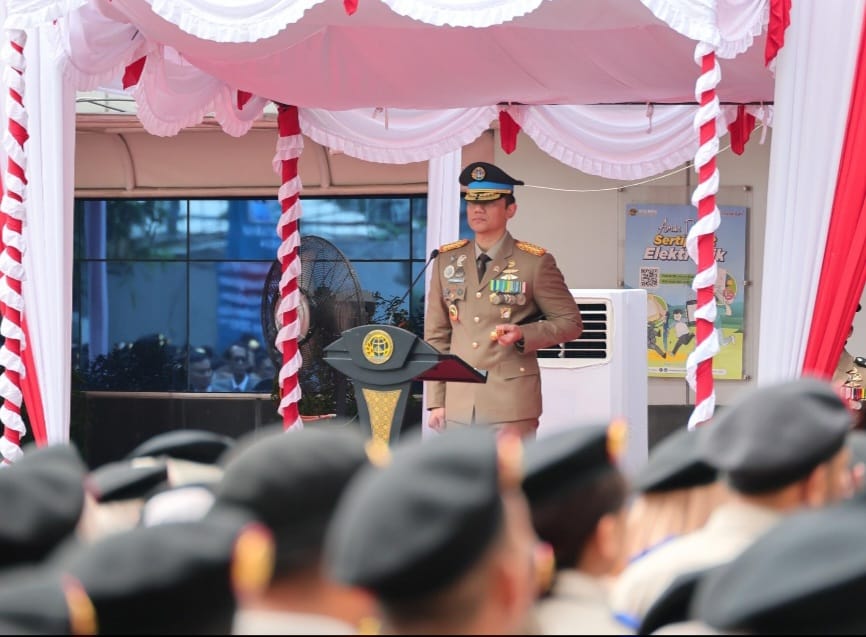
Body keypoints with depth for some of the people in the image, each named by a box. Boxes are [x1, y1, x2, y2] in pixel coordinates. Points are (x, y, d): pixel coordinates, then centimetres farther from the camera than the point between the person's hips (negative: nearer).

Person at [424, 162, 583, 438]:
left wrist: (523, 335, -15)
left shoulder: (536, 262, 0)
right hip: (458, 403, 4)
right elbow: (435, 336, 12)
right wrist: (436, 401, 6)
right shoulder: (447, 260, 11)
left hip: (511, 404, -4)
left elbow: (570, 322, 3)